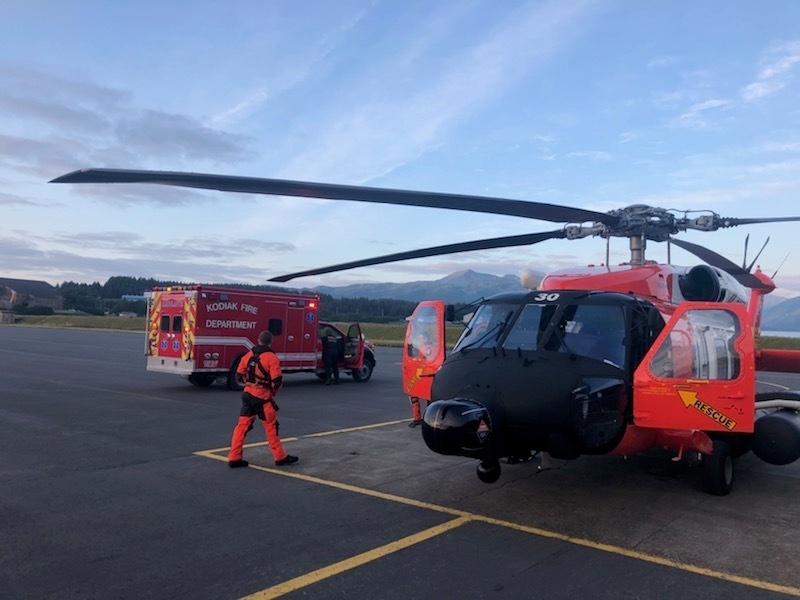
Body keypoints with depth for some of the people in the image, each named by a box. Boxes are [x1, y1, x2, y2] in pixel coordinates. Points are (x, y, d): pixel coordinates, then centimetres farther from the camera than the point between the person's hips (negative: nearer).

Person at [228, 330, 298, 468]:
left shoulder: (248, 355, 3)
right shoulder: (271, 358, -14)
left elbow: (240, 374, 12)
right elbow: (277, 381, -16)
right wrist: (272, 392, 3)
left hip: (248, 395, 5)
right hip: (263, 397, -5)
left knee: (242, 425, 9)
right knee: (271, 427, 5)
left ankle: (234, 458, 11)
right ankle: (280, 457, 14)